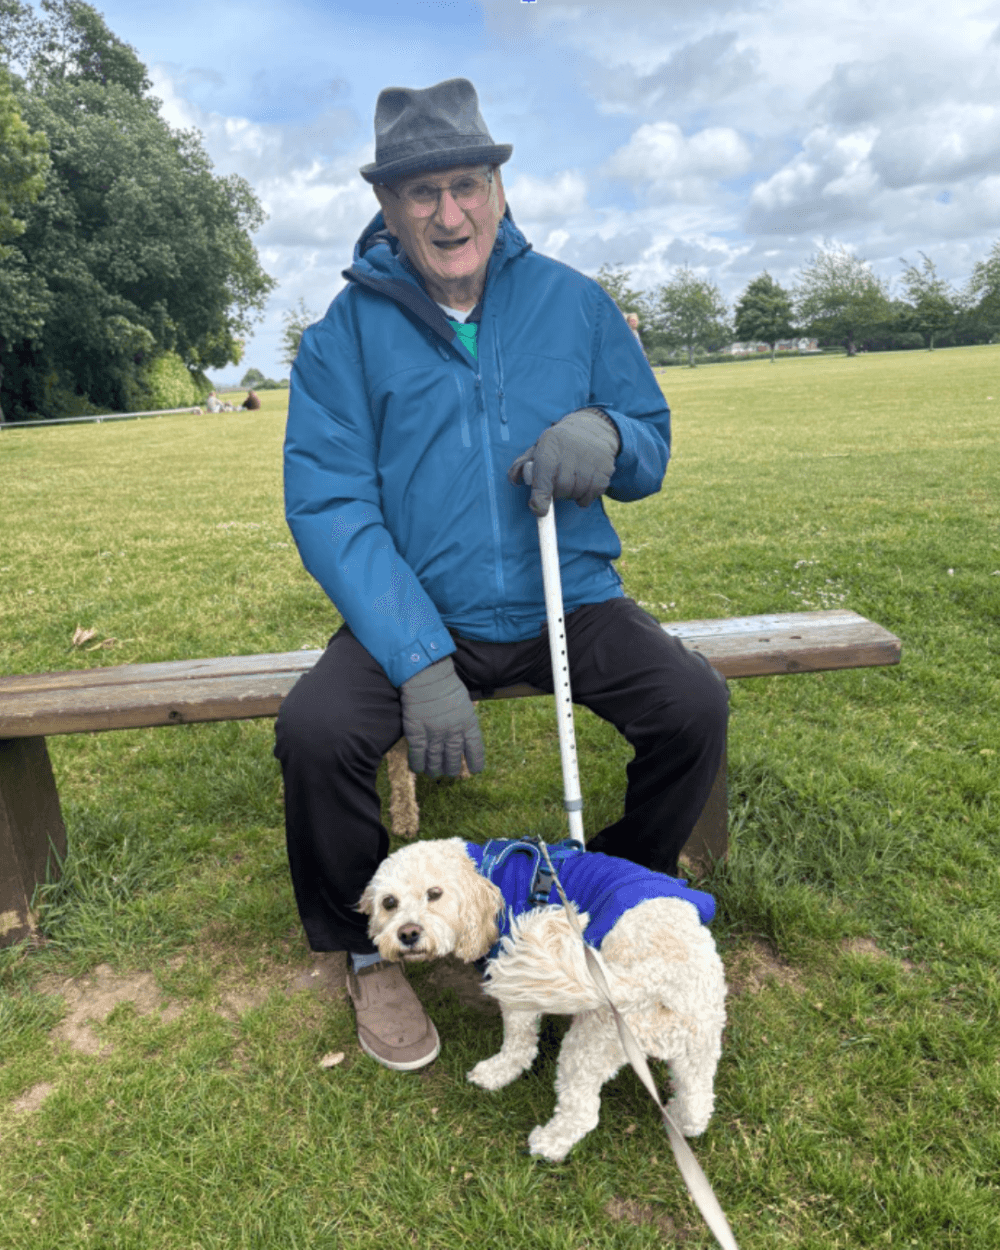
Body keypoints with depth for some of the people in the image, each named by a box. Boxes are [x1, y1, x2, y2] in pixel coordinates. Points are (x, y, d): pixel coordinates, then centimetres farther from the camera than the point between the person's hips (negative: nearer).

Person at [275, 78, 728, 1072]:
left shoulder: (574, 302, 5)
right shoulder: (346, 332, -3)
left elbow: (652, 455, 9)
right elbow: (328, 505, -12)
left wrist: (603, 435, -18)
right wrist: (421, 662, -25)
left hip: (566, 600, 2)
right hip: (414, 614, -1)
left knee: (695, 706, -18)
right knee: (315, 731, -26)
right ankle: (368, 951, 5)